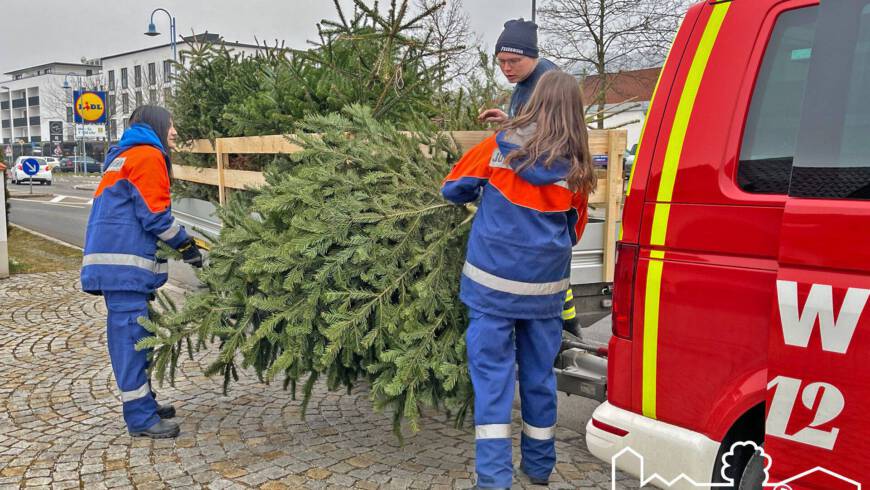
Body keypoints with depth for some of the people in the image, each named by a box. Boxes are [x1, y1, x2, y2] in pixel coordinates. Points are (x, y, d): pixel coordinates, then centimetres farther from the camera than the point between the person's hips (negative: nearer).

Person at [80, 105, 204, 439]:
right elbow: (155, 215, -12)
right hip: (125, 263, -10)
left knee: (130, 334, 13)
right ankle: (141, 417, -4)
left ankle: (143, 403, 21)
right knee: (131, 335, -8)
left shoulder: (128, 156, 24)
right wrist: (186, 245, -3)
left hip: (116, 260, 10)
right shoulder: (148, 156, -7)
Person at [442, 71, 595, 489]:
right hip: (545, 286, 2)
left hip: (492, 282, -2)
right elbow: (574, 231, 12)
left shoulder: (501, 146, -5)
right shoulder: (576, 168, 0)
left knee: (492, 375, 3)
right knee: (539, 374, 15)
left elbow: (452, 188, 4)